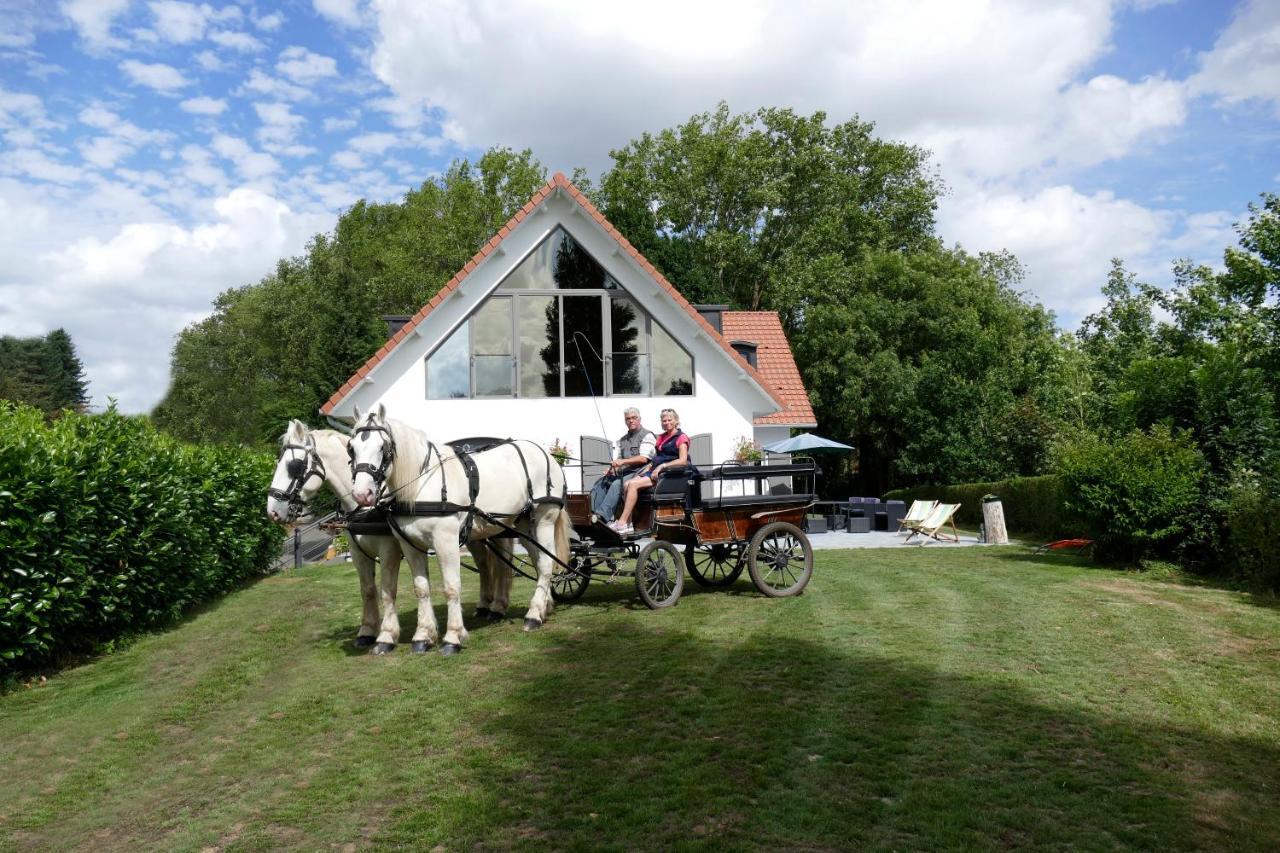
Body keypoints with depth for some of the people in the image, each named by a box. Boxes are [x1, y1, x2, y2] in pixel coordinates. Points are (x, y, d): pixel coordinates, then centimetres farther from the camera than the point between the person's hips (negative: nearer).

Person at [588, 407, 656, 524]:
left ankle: (602, 514, -42)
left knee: (617, 484, -33)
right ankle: (595, 515, -25)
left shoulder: (647, 435, 3)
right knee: (600, 483, -14)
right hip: (623, 472, 8)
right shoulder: (623, 440, 27)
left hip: (639, 472, -8)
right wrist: (613, 468, 1)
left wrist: (623, 461, -19)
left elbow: (644, 458, -10)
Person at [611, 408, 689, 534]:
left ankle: (622, 523, -26)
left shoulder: (681, 438, 1)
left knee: (633, 484, -26)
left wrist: (662, 465, -18)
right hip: (654, 470, 8)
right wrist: (648, 467, 3)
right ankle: (628, 524, -20)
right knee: (626, 485, -17)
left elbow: (683, 461, -12)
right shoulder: (661, 437, 25)